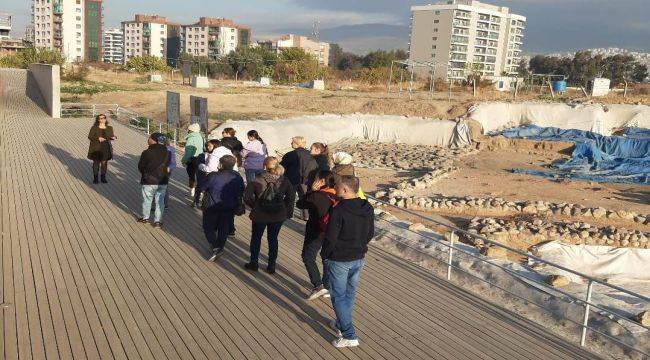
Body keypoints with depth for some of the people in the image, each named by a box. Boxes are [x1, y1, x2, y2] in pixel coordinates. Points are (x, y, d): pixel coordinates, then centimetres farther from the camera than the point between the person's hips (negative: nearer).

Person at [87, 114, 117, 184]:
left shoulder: (109, 128, 5)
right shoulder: (94, 128, -5)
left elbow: (111, 136, 13)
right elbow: (90, 136, -8)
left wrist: (114, 137, -10)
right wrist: (98, 138, -22)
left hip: (106, 149, 3)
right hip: (96, 149, -2)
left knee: (104, 163, 7)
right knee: (96, 163, 4)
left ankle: (103, 177, 19)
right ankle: (95, 178, 13)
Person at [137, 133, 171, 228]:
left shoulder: (147, 153, -16)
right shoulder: (167, 153, -3)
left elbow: (140, 166, -5)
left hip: (149, 181, -3)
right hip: (163, 182, 3)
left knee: (147, 200, 14)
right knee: (160, 201, 10)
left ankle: (145, 218, 28)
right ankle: (158, 221, 11)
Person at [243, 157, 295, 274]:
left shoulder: (258, 180, -16)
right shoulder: (284, 181, -6)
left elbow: (247, 196, -15)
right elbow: (291, 196, 2)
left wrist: (254, 205, 0)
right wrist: (285, 208, 10)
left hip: (260, 215, -2)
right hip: (278, 216, 2)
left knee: (256, 238, 19)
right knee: (273, 239, 16)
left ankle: (253, 263, 26)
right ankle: (271, 266, 20)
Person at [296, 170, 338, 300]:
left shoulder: (316, 196, -23)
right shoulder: (336, 196, -4)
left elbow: (299, 204, -10)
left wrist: (311, 191, -10)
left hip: (316, 233, -6)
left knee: (308, 257, 9)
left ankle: (318, 285, -2)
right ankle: (327, 287, 26)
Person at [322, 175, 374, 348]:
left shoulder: (338, 210, -24)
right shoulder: (368, 209, -3)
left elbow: (330, 238, -19)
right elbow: (370, 234, 8)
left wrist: (325, 254, -3)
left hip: (339, 260, -7)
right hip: (359, 258, 7)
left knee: (338, 296, 5)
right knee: (350, 293, 22)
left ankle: (349, 335, 3)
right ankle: (342, 324, 38)